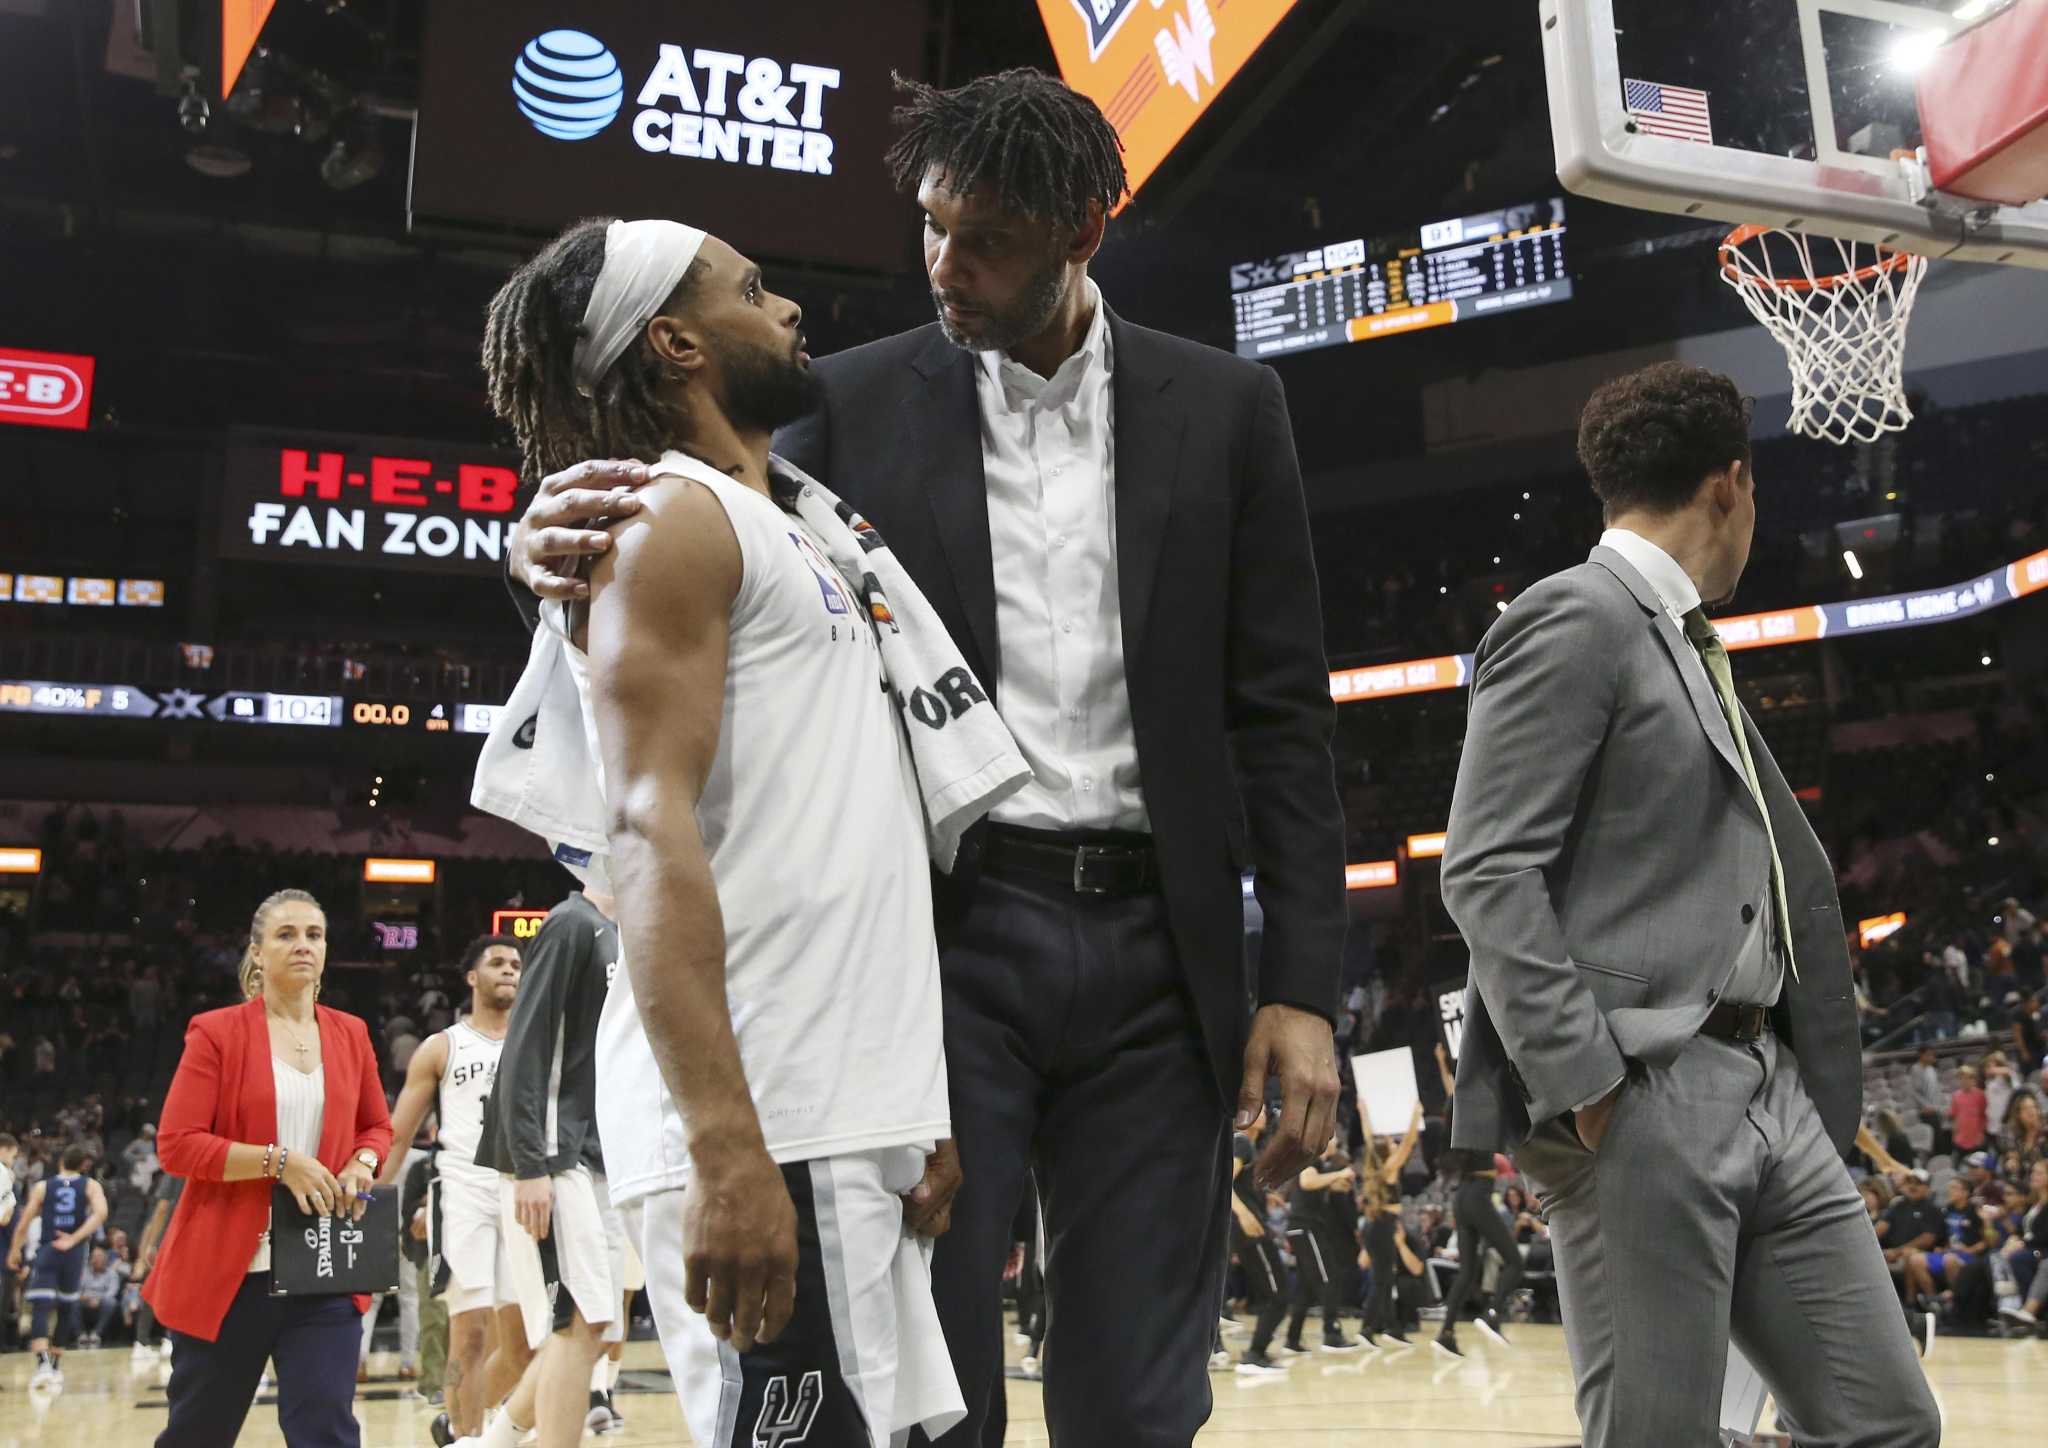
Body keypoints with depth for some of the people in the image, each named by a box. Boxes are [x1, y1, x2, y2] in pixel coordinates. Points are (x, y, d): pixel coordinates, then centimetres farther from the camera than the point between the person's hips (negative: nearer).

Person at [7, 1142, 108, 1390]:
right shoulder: (91, 1186, 7)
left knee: (39, 1309, -6)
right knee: (66, 1308, 18)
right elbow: (100, 1213, -12)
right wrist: (74, 1239, -10)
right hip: (74, 1253, 1)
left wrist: (14, 1251, 21)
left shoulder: (42, 1186, 8)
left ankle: (43, 1364, -26)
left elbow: (24, 1223, 6)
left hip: (47, 1251, -1)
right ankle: (56, 1366, 23)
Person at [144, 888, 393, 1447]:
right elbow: (176, 1145, -10)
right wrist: (278, 1161, -19)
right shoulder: (216, 1032, -4)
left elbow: (379, 1126, 19)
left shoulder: (351, 1034, 8)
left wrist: (363, 1162, -3)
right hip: (228, 1271, -2)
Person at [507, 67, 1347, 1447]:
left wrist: (1304, 986, -1)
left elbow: (1282, 712, 6)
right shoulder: (859, 401, 6)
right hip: (949, 933, -1)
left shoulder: (1224, 408, 7)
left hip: (1156, 940, 1)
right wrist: (580, 554, -19)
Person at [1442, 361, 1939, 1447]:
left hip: (1770, 1093, 9)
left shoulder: (1689, 648, 22)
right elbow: (1488, 873, -15)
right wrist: (1585, 1082, -20)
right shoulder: (1574, 621, -6)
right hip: (1646, 1104, -9)